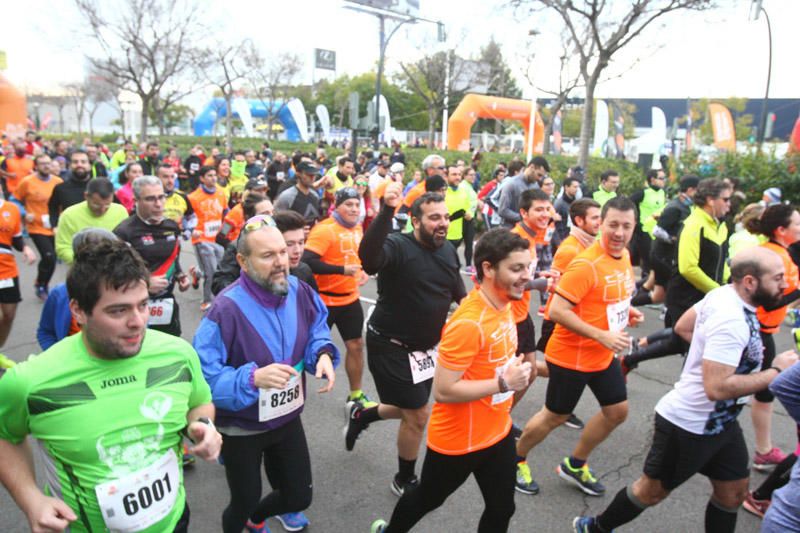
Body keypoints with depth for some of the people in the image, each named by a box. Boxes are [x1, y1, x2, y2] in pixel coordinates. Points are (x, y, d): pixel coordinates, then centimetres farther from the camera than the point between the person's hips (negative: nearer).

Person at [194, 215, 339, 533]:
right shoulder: (227, 308, -30)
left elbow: (317, 330, 4)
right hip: (241, 429, -5)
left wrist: (323, 354, -17)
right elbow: (205, 375, -27)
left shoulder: (299, 291, -12)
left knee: (299, 498, 23)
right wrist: (253, 378, -40)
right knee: (244, 503, 19)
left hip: (288, 419, 6)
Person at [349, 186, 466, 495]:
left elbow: (458, 291, 16)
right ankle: (405, 481, 27)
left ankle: (362, 416, 51)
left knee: (411, 409, 22)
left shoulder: (448, 250, 0)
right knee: (418, 415, 0)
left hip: (425, 346, 8)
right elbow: (368, 257, -47)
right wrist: (387, 211, -56)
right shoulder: (398, 246, -23)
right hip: (391, 346, -8)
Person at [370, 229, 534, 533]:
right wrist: (504, 383, -26)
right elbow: (443, 391, -30)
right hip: (458, 440, -7)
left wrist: (515, 371, 2)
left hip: (498, 432, 7)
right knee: (428, 499, 19)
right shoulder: (469, 322, -31)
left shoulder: (502, 304, -3)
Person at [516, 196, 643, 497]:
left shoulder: (624, 256, 2)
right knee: (555, 416, 7)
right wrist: (602, 336, -29)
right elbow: (557, 311, -29)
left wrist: (626, 311, 1)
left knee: (617, 411, 16)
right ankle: (515, 460, 32)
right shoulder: (586, 264, -26)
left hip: (605, 356, 8)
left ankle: (575, 465, 36)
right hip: (571, 356, -8)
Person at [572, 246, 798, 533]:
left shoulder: (723, 293, -3)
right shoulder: (732, 321, -29)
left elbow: (682, 327, 11)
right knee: (653, 490, 8)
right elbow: (717, 388, -34)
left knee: (733, 490, 18)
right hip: (690, 424, -9)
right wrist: (776, 371, -23)